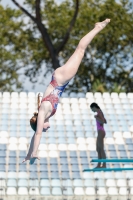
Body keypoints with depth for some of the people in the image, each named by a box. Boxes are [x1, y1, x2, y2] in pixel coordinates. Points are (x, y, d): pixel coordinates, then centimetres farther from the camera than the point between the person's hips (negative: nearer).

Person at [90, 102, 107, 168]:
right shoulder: (100, 113, 17)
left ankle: (104, 165, -12)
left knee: (101, 149, -11)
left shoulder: (99, 112, -12)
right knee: (98, 149, 12)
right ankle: (99, 165, 15)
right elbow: (105, 122, 29)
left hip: (101, 132, -10)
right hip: (100, 132, 10)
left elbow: (102, 122, -23)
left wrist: (96, 117, -11)